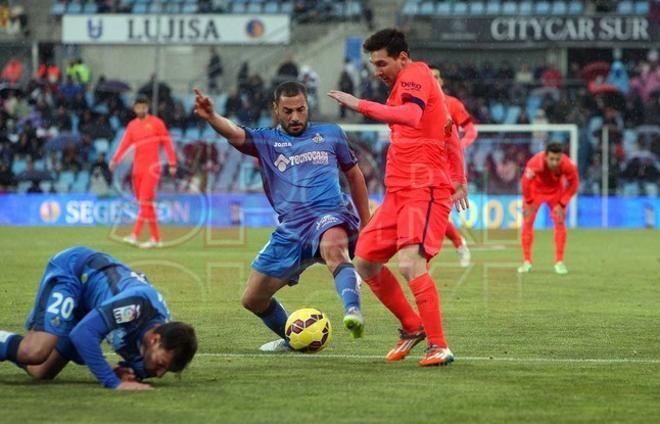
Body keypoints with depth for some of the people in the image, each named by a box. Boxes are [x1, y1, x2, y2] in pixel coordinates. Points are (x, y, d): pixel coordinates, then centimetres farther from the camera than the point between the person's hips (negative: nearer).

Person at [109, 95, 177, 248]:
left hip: (152, 167, -6)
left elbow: (167, 143, -2)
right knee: (144, 203, 7)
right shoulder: (132, 125, 12)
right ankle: (155, 238, 12)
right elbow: (125, 144, 2)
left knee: (145, 201, -14)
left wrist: (172, 164, -7)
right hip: (137, 167, 6)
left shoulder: (156, 123, -2)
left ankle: (135, 236, -18)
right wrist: (115, 160, -14)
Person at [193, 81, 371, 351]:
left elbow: (354, 175, 26)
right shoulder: (266, 141, 13)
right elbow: (234, 133, -9)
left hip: (331, 216, -3)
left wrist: (366, 225, 24)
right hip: (291, 230, 4)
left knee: (334, 248, -41)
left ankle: (352, 311, -58)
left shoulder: (330, 134, 15)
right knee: (252, 299, 10)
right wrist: (211, 117, -32)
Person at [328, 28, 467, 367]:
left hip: (425, 191, -10)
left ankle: (439, 348, -23)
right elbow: (448, 130, 28)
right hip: (399, 191, 10)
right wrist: (458, 180, 27)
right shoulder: (407, 83, 21)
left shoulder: (414, 75, -8)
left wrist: (360, 105, -30)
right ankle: (412, 328, 23)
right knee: (365, 262, 11)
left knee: (410, 263, -25)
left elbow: (411, 115, -30)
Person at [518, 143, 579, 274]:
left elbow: (573, 184, -16)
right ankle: (527, 262, 4)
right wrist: (528, 202, -15)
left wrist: (562, 204, -17)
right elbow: (526, 182, -24)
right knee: (527, 222, -5)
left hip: (555, 190, 1)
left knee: (560, 223, -5)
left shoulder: (568, 165, -35)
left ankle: (559, 262, 3)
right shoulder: (535, 163, -41)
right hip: (536, 189, -1)